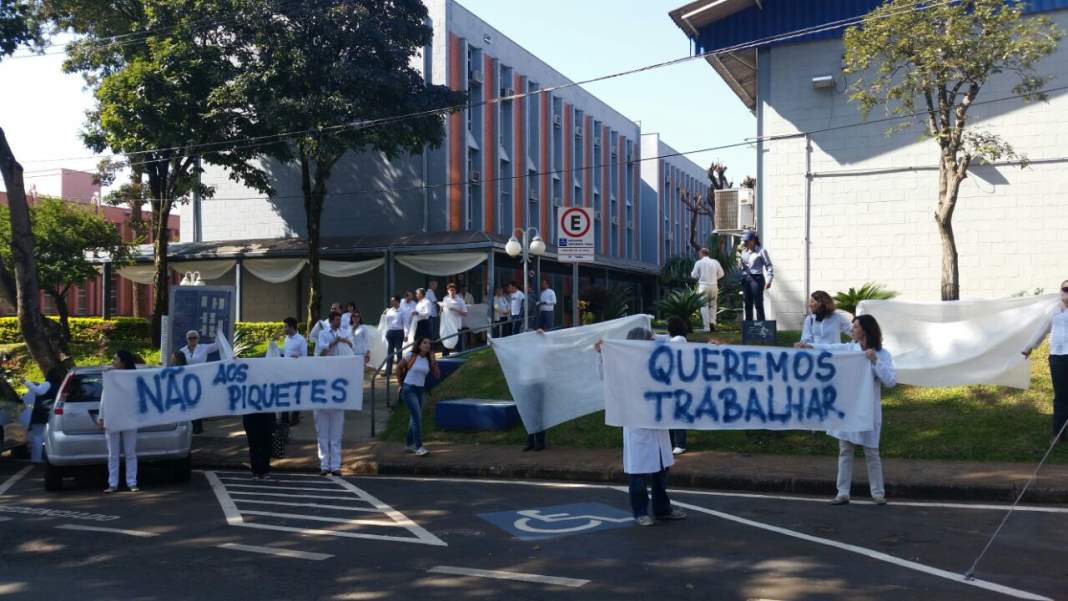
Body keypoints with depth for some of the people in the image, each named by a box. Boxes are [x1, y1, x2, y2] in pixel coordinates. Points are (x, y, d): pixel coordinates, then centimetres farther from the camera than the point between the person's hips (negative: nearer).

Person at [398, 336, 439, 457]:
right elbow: (399, 368, 3)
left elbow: (437, 375, 0)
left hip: (421, 390, 6)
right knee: (417, 417, -16)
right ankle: (418, 447, -17)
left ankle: (409, 443, 31)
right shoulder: (410, 356, -9)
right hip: (409, 389, -6)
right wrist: (401, 383, 5)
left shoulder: (429, 359, 3)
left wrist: (433, 361, -10)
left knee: (414, 417, 15)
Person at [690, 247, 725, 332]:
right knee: (713, 305, 16)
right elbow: (721, 274, 8)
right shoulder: (715, 262, 5)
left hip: (703, 286, -3)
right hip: (714, 285, 3)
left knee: (704, 306, 3)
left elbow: (694, 275, -2)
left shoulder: (699, 262, -4)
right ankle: (712, 322, 0)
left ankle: (707, 327, -2)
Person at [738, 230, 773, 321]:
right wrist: (739, 260, 0)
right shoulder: (744, 251, 15)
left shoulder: (761, 251, -2)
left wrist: (769, 280, -12)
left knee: (758, 304, -6)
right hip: (745, 279, 6)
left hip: (757, 278, -6)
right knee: (748, 304, 8)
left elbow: (769, 266, -4)